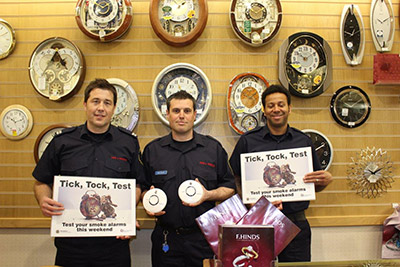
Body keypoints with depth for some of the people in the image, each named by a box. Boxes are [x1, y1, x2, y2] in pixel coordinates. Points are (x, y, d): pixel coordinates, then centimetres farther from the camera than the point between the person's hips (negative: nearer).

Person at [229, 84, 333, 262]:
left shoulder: (303, 141, 8)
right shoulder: (248, 141, 1)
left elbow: (315, 186, 15)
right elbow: (236, 181, 2)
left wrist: (325, 180, -7)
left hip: (296, 222, 2)